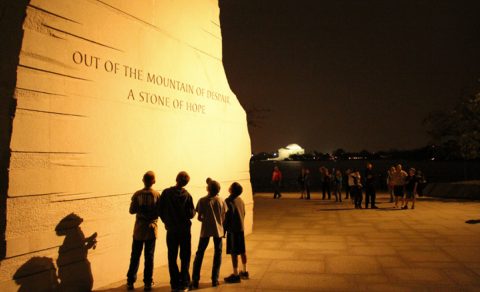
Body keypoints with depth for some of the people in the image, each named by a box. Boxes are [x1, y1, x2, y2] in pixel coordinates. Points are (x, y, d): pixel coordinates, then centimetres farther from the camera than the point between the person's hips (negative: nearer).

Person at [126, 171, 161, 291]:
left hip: (139, 229, 1)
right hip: (151, 229, -1)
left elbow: (132, 210, -4)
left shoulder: (137, 194, -7)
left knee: (135, 256, 12)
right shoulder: (157, 195, -9)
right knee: (149, 257, 7)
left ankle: (130, 282, 17)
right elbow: (160, 212, -7)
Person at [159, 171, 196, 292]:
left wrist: (167, 221, 11)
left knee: (172, 257, 12)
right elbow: (191, 214, -11)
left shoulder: (166, 193, -7)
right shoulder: (187, 195, -11)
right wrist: (193, 210, 10)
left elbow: (160, 211, -4)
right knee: (185, 257, 11)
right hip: (185, 230, -1)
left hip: (171, 230, 1)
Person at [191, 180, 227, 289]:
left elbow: (199, 217, -7)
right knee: (217, 254, 13)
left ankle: (195, 281, 6)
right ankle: (215, 280, 14)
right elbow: (223, 218, 0)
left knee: (199, 254, 7)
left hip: (205, 230, -1)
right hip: (218, 230, 1)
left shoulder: (202, 201, -9)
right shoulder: (221, 201, -3)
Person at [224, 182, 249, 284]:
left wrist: (224, 229, -9)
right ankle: (244, 272, 28)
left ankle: (236, 275, 4)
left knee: (234, 252, -2)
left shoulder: (229, 201, -17)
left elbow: (227, 217, -17)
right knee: (242, 250, 16)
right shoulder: (240, 200, 7)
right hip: (241, 228, 8)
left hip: (233, 229, -8)